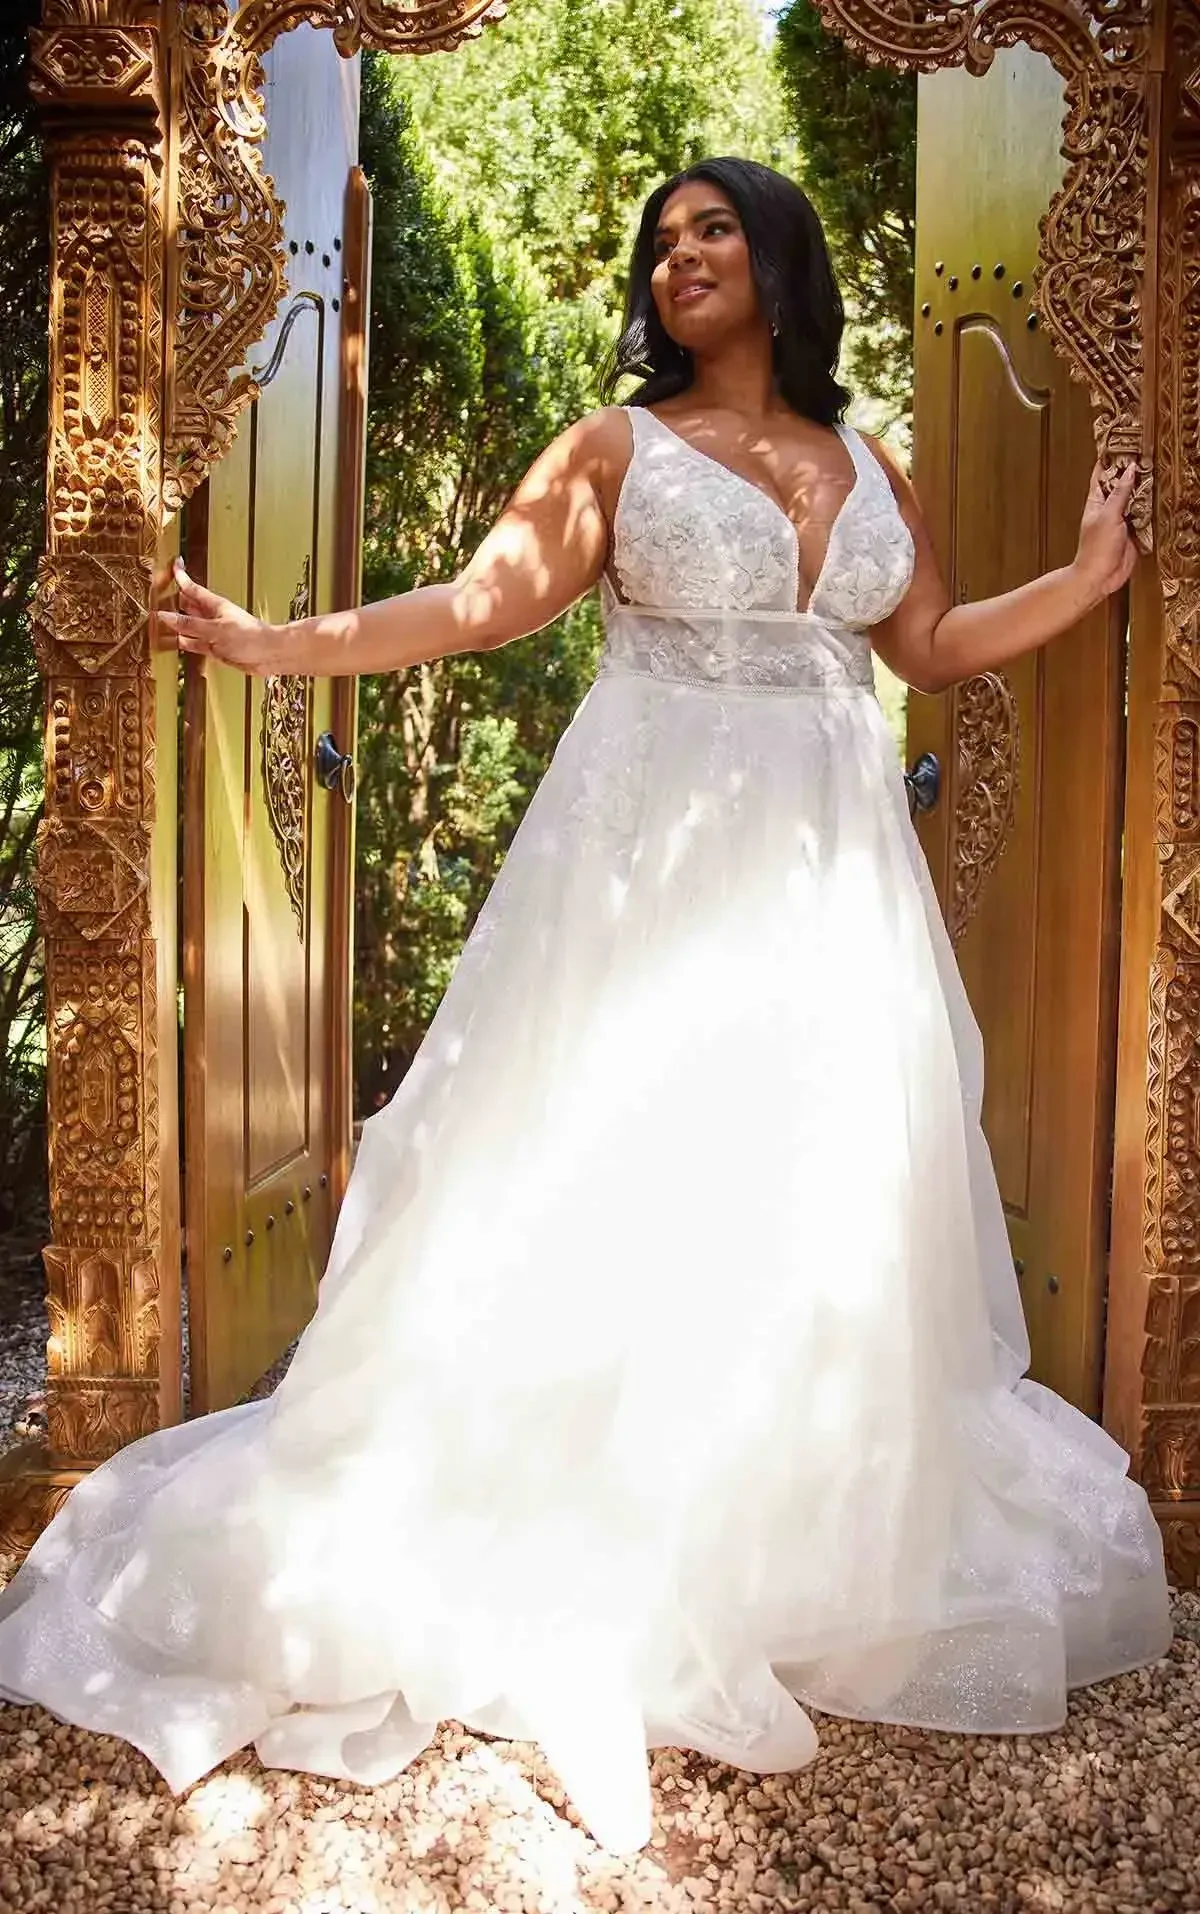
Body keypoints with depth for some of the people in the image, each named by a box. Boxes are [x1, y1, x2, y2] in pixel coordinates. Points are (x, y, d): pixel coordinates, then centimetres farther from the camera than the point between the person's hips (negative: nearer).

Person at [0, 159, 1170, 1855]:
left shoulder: (866, 465, 16)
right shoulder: (617, 446, 4)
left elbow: (930, 648, 19)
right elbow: (484, 600, -8)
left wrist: (1092, 575, 12)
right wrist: (287, 644, -20)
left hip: (831, 869, 4)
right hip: (655, 856, -4)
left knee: (822, 1185, 6)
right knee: (623, 1171, -3)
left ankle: (806, 1539, 22)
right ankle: (589, 1543, 11)